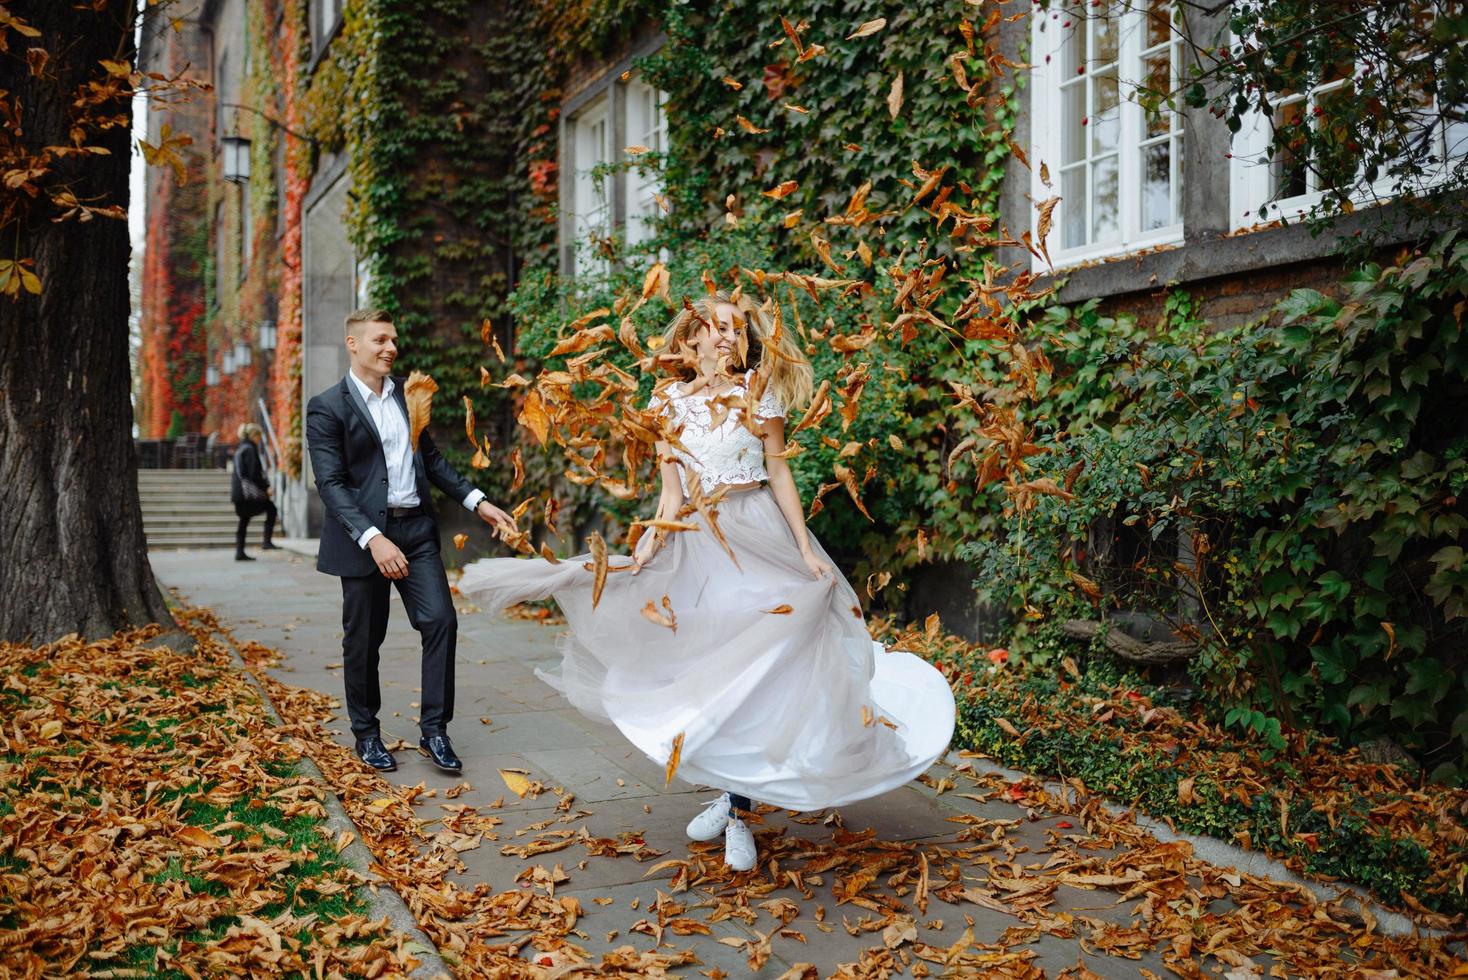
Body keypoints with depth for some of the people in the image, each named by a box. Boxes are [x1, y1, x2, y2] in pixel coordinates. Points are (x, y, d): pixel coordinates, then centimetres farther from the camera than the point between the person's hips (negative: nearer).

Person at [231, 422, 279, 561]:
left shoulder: (240, 449, 18)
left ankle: (240, 552, 9)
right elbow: (253, 473, -18)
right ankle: (267, 542, -7)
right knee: (271, 509, 0)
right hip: (249, 490, -9)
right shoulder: (250, 449, -11)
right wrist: (266, 487, -15)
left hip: (238, 491, 9)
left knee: (244, 522, 10)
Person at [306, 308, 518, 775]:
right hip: (364, 535, -5)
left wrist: (477, 501, 9)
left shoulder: (406, 393, 10)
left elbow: (431, 456, 18)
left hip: (416, 528, 5)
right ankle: (366, 734, 25)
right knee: (364, 639, 7)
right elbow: (331, 484, -15)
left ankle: (434, 730, 6)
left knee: (441, 621, -5)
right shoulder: (327, 408, -8)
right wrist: (373, 539, -26)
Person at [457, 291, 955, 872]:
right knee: (708, 668, 5)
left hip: (757, 535, -2)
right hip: (697, 544, 2)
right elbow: (671, 488, 4)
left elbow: (779, 473, 0)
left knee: (752, 669, -6)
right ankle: (731, 792, 22)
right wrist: (651, 544, -10)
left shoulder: (758, 392, 3)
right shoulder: (670, 400, 7)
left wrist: (805, 548, -6)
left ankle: (740, 813, 2)